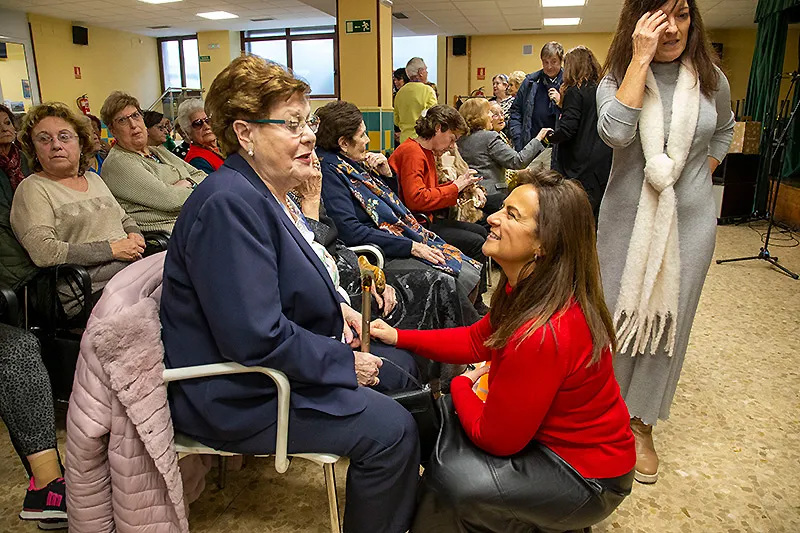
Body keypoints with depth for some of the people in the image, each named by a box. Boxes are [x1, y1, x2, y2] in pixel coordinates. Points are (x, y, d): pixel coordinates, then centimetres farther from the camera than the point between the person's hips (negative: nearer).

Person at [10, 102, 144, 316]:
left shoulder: (93, 179, 22)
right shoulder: (32, 188, 2)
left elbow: (125, 219, 30)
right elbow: (43, 253, -12)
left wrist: (135, 236, 5)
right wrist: (112, 249, -13)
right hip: (93, 291, -7)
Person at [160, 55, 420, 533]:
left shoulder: (267, 191, 6)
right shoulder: (230, 205, -27)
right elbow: (258, 340, -31)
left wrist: (335, 305, 4)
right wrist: (345, 363, -19)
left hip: (279, 356, 11)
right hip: (236, 395, -10)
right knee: (392, 430, -17)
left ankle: (406, 491, 34)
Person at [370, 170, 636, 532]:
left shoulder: (542, 334, -36)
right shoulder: (529, 290, -8)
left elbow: (496, 438, -24)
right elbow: (477, 340, 7)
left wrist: (461, 386, -6)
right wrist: (399, 336, 2)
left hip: (586, 475, -8)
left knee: (451, 477, -21)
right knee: (441, 413, 7)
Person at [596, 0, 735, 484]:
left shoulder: (711, 80, 1)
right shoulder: (618, 78, -5)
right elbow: (615, 133, -27)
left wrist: (704, 171, 6)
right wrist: (640, 59, -23)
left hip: (690, 218, 2)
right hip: (627, 217, -1)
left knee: (668, 318, 7)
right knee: (619, 315, 7)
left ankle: (642, 424, 23)